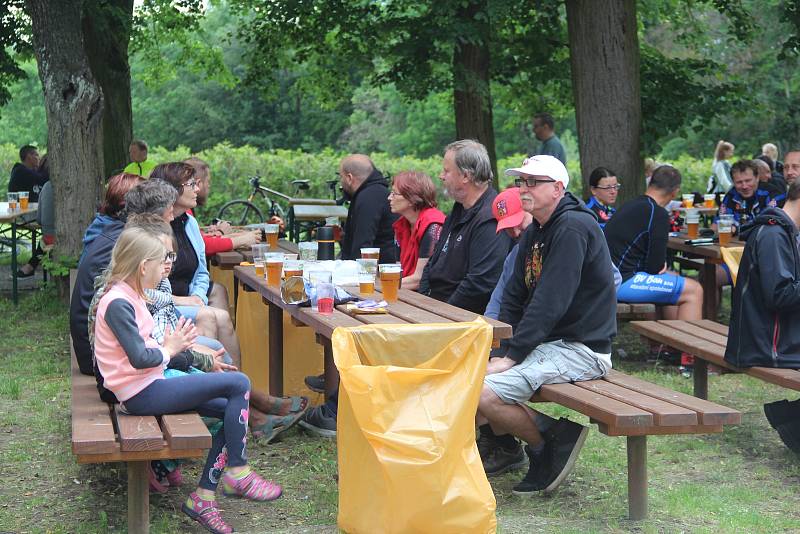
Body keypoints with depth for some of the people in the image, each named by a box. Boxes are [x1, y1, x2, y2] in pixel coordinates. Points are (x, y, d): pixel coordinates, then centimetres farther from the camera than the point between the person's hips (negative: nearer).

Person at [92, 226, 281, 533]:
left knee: (231, 412, 6)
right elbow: (140, 359, -22)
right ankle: (237, 473, -5)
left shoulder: (128, 297, 16)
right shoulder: (118, 303, -17)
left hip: (149, 386, 11)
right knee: (239, 384, -14)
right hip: (142, 394, -11)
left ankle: (203, 497, 5)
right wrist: (169, 349, -5)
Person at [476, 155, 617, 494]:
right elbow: (514, 297, 11)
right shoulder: (535, 232, 14)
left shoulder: (573, 227, -17)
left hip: (580, 348, -10)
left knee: (483, 394, -23)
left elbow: (550, 303, -23)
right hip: (546, 343, 10)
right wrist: (500, 353, -3)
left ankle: (551, 442, -1)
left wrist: (512, 355, -21)